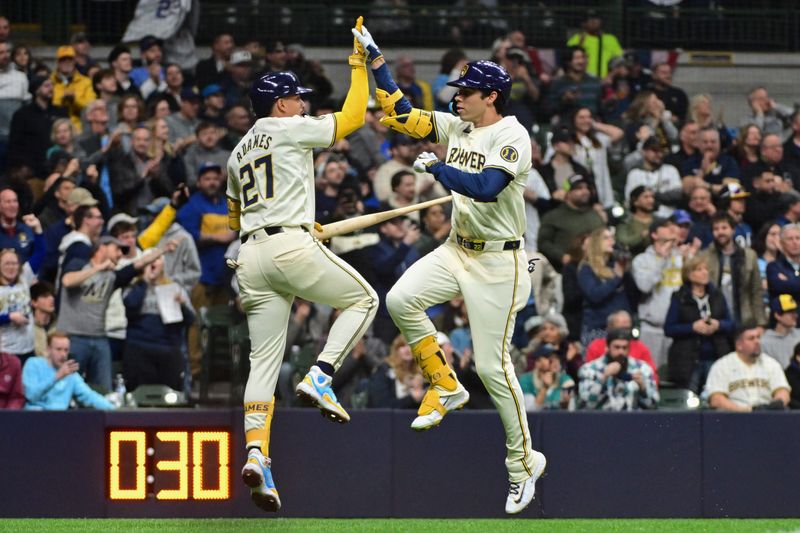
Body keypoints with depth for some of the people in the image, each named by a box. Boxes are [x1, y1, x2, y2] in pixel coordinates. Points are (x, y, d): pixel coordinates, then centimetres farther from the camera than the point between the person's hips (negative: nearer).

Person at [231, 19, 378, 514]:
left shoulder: (239, 152, 23)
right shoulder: (290, 130, 1)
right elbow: (352, 117, 1)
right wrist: (358, 67, 13)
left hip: (251, 258, 7)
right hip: (292, 246, -7)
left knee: (264, 362, 3)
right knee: (364, 299, 13)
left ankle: (257, 452, -13)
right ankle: (321, 376, -6)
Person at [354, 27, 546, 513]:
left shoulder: (512, 137, -15)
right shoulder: (456, 128, 8)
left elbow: (486, 187, -30)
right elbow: (401, 112, 12)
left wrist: (436, 168, -20)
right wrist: (374, 55, 8)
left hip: (498, 261, -7)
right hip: (456, 251, 7)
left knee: (492, 365, -7)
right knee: (401, 299, -18)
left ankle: (524, 462, 8)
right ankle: (446, 387, 1)